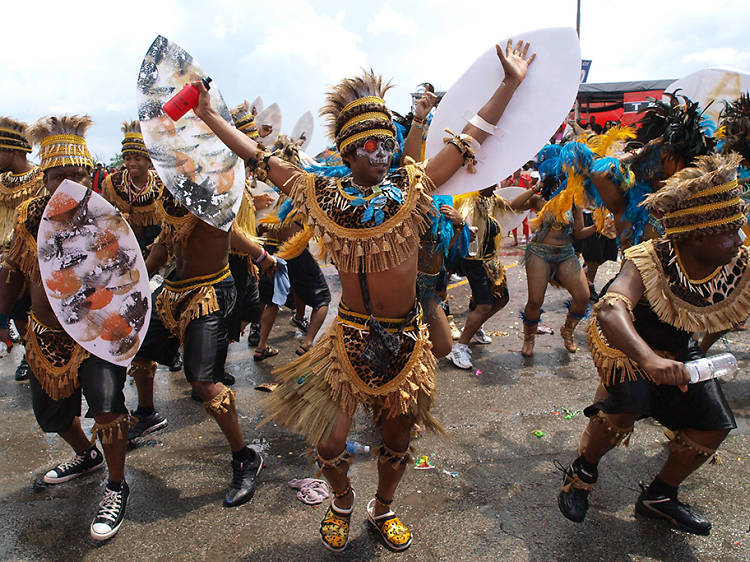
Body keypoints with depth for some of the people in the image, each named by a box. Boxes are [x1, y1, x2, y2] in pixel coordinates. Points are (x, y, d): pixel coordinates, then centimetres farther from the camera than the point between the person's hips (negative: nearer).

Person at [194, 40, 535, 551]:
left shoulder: (413, 186, -2)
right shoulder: (323, 195, -3)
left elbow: (471, 136, 2)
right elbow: (260, 157, 3)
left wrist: (511, 83, 2)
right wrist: (210, 115, 3)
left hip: (406, 336, 2)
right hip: (352, 336, -1)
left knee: (397, 437, 17)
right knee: (330, 440, 4)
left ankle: (384, 509, 47)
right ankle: (343, 503, 40)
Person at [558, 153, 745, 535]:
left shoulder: (740, 267, -18)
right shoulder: (650, 261, -34)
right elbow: (610, 308, -51)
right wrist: (647, 357, -67)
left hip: (679, 347, 6)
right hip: (625, 341, -6)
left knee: (714, 423, -2)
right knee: (628, 405, -29)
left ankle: (659, 497, 21)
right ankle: (581, 473, 2)